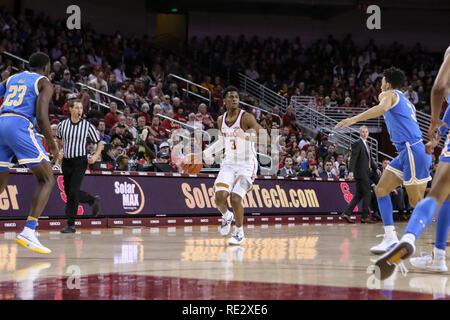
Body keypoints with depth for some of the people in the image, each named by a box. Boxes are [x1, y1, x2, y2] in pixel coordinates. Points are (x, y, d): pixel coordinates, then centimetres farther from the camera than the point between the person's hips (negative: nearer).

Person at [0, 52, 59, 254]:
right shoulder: (44, 83, 8)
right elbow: (41, 117, -5)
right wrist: (53, 145, 4)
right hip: (20, 126, -6)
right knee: (47, 179, -1)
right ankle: (28, 233, -17)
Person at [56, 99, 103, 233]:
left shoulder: (87, 126, -4)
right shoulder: (62, 125, 3)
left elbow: (100, 143, 4)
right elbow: (58, 139, 24)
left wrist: (96, 156, -10)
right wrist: (62, 150, 11)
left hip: (80, 162, -4)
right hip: (66, 161, 4)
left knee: (73, 192, -12)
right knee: (68, 191, 9)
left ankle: (71, 225, -6)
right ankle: (94, 200, 33)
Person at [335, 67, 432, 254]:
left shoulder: (389, 94, 0)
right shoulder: (405, 101, 27)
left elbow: (382, 108, -25)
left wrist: (354, 119, -31)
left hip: (413, 151, -10)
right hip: (405, 153, 10)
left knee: (417, 202, -6)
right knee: (381, 189, 6)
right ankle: (391, 239, 0)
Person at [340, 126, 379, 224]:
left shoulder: (366, 143, 18)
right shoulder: (357, 143, -10)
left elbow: (370, 158, 25)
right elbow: (353, 158, -18)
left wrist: (376, 168, 15)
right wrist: (351, 171, -27)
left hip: (365, 173, 9)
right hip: (361, 173, -9)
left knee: (359, 195, 8)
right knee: (367, 194, -5)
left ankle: (346, 213, 7)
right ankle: (365, 217, 1)